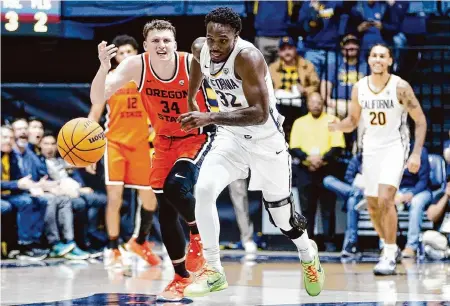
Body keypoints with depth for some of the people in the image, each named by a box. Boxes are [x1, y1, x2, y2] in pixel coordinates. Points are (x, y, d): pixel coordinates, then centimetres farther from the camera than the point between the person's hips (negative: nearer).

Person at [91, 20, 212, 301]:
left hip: (198, 138, -4)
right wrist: (104, 67, -38)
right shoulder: (136, 66, -17)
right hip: (165, 141, 4)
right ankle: (182, 276, 20)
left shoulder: (193, 64, -24)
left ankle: (199, 235, 4)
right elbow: (97, 99, -22)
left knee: (177, 187, -28)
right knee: (166, 211, 3)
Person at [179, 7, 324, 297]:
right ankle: (214, 272, -7)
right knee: (203, 190, -20)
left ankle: (308, 255, 46)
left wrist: (210, 118, -44)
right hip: (232, 137, 5)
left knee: (282, 217, 10)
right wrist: (191, 99, 23)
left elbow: (259, 114, -39)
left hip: (267, 142, -5)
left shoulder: (248, 57, -32)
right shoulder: (200, 48, -12)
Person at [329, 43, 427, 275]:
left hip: (394, 147, -5)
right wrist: (335, 126, -11)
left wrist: (417, 153, -15)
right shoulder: (359, 88, 0)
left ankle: (390, 256, -13)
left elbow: (420, 120, -7)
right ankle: (390, 247, 32)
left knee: (385, 199, -22)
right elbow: (353, 121, 11)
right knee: (373, 206, 9)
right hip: (370, 149, 5)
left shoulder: (400, 87, -13)